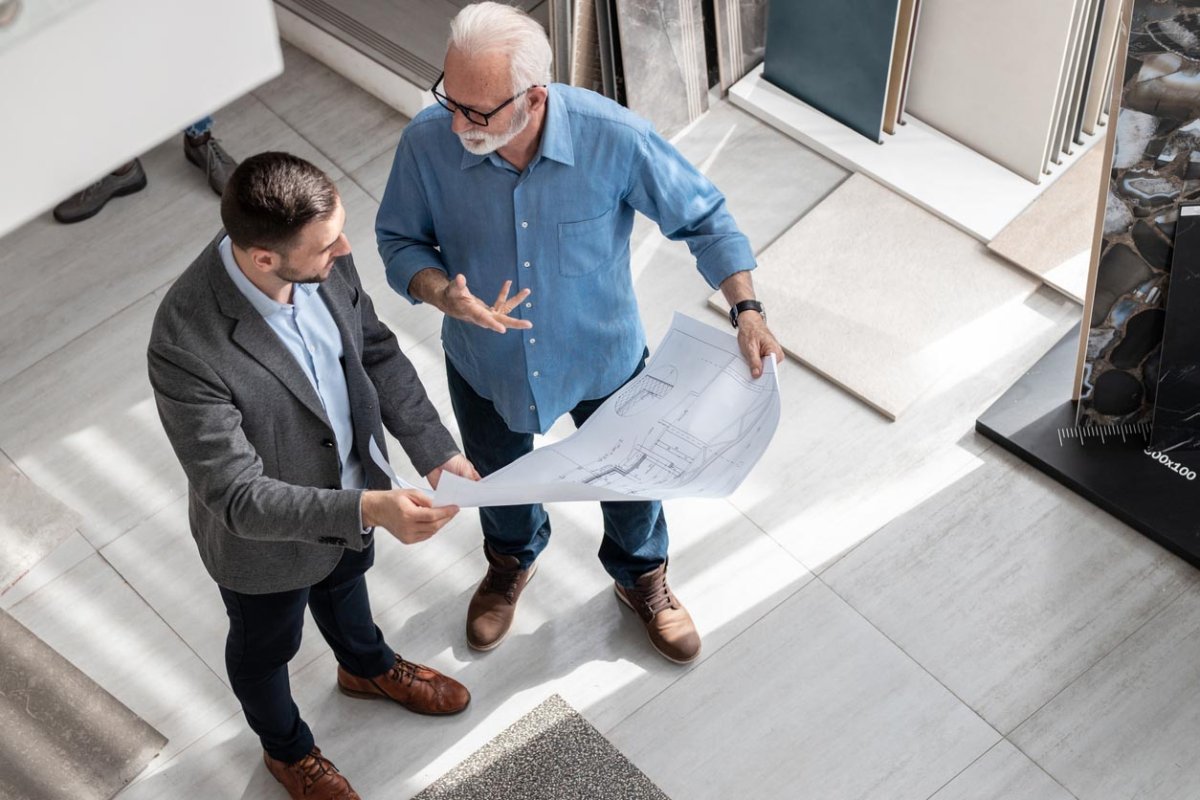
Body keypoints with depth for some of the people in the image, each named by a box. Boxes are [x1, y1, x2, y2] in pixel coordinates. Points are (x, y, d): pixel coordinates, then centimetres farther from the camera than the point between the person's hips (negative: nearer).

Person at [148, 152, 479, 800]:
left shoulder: (322, 260, -25)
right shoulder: (187, 351, -43)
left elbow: (376, 350, -8)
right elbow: (237, 497, -37)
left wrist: (434, 450, -17)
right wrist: (366, 510, -47)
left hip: (348, 487, 5)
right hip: (264, 537, -5)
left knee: (344, 582, 37)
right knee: (265, 648, 27)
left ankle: (366, 667, 70)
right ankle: (286, 748, 59)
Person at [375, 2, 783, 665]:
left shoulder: (614, 138, -32)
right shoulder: (427, 143, -28)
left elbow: (701, 216, -17)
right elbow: (399, 241, -11)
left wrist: (747, 310, -25)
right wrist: (444, 295, -31)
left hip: (602, 357, -1)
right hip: (486, 363, 1)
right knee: (498, 482, 30)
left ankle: (641, 579, 59)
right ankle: (511, 561, 66)